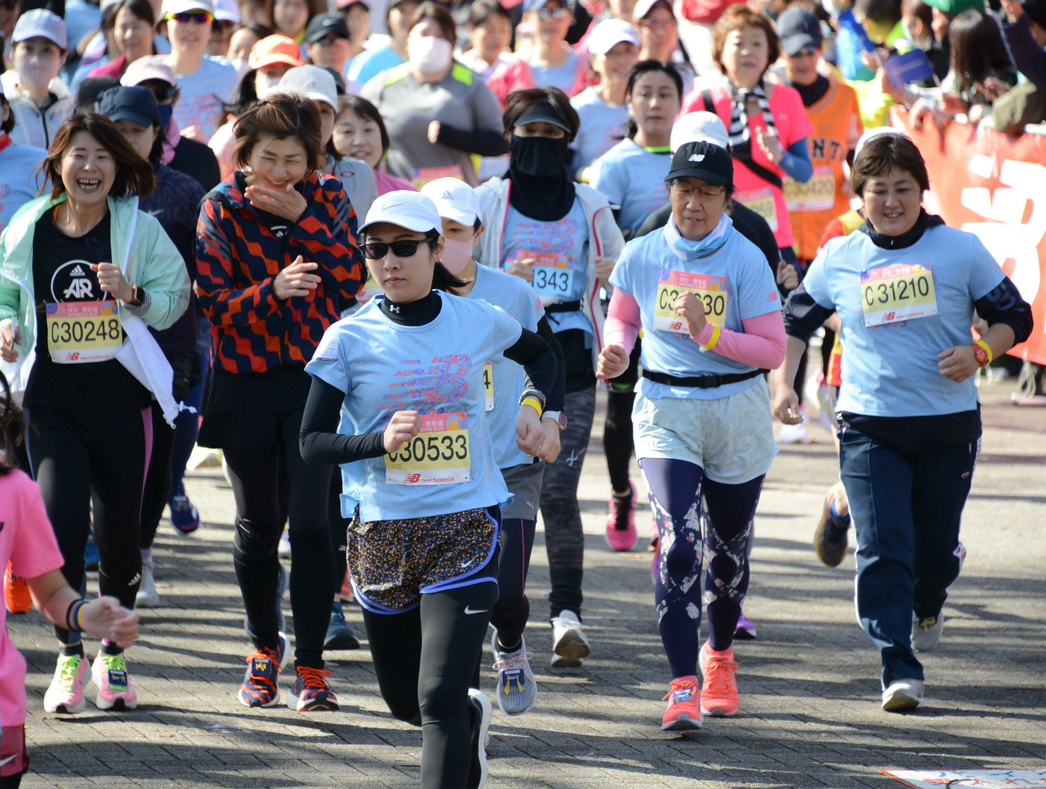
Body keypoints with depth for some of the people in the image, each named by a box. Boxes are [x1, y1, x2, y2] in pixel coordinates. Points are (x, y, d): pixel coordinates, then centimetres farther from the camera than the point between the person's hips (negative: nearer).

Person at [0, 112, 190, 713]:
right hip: (53, 403, 0)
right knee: (61, 523, -14)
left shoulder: (140, 229, -1)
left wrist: (133, 294, -16)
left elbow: (176, 299, 2)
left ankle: (113, 654, 24)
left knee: (120, 532, 4)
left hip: (122, 401, 0)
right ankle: (70, 655, 2)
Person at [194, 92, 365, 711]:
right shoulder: (222, 209, -3)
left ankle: (311, 663, -2)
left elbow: (353, 277, -11)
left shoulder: (328, 199, 2)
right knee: (258, 524, 9)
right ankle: (266, 648, 30)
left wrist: (301, 215, -18)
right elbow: (217, 303, -11)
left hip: (316, 377, 0)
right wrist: (274, 290, -28)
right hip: (246, 381, 0)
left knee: (313, 522, -9)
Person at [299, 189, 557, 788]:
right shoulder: (349, 340, -3)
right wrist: (381, 441, -22)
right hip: (381, 534, 2)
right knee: (404, 702, 16)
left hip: (465, 531, -2)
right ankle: (473, 718, 49)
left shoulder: (478, 323, 1)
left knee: (440, 698, -15)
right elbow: (313, 442, -5)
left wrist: (532, 406, 4)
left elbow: (541, 354, 23)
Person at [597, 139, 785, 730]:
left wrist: (707, 331, -23)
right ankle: (684, 687, -18)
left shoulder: (746, 261, -9)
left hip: (737, 414, 0)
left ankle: (720, 656, 42)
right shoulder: (641, 256, -2)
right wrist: (616, 352, -6)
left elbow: (773, 351, -10)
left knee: (729, 548, 15)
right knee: (678, 544, -17)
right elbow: (622, 317, 16)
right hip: (666, 412, 0)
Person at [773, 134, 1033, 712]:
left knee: (936, 545, 10)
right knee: (882, 549, -11)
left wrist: (978, 352, -14)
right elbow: (795, 320, 19)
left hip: (949, 424, 0)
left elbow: (1014, 317, 5)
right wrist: (783, 384, 8)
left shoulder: (960, 250, 0)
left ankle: (928, 606, 46)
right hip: (869, 425, 0)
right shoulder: (838, 260, 4)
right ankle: (899, 669, -10)